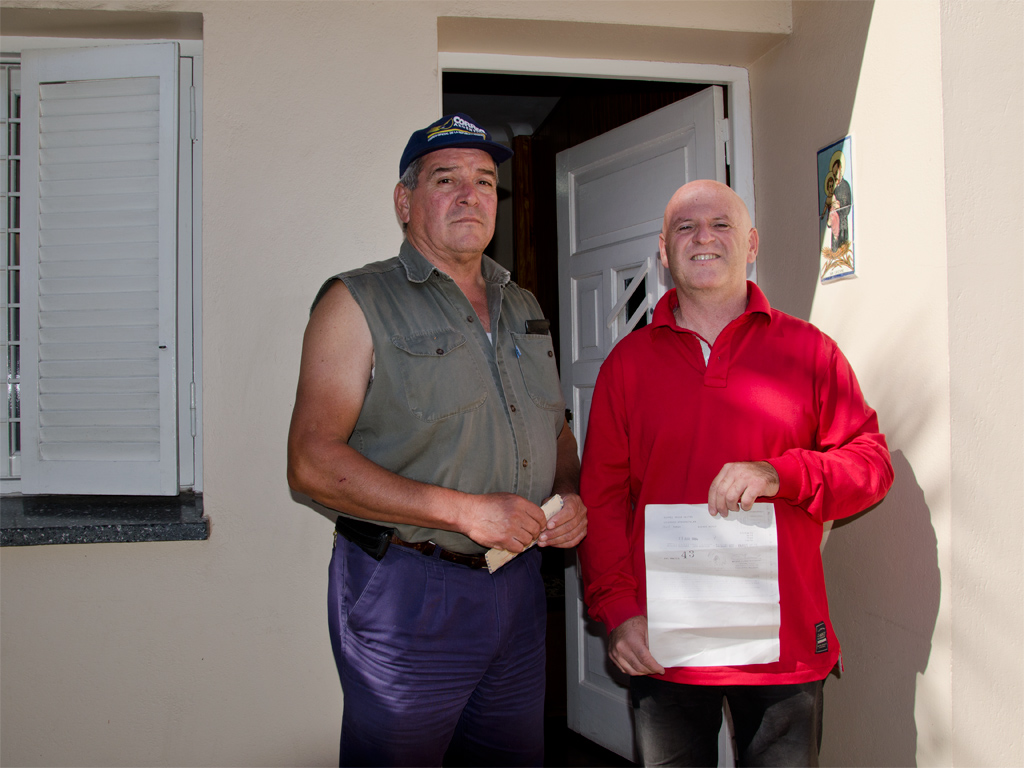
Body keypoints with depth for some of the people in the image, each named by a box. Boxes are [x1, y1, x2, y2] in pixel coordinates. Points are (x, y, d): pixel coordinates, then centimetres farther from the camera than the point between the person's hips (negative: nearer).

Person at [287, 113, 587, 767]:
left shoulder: (524, 309, 15)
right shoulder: (359, 303, -6)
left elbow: (557, 428, 23)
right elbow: (312, 462, -16)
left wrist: (571, 495, 0)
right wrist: (464, 510, -21)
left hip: (517, 587, 6)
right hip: (404, 590, -6)